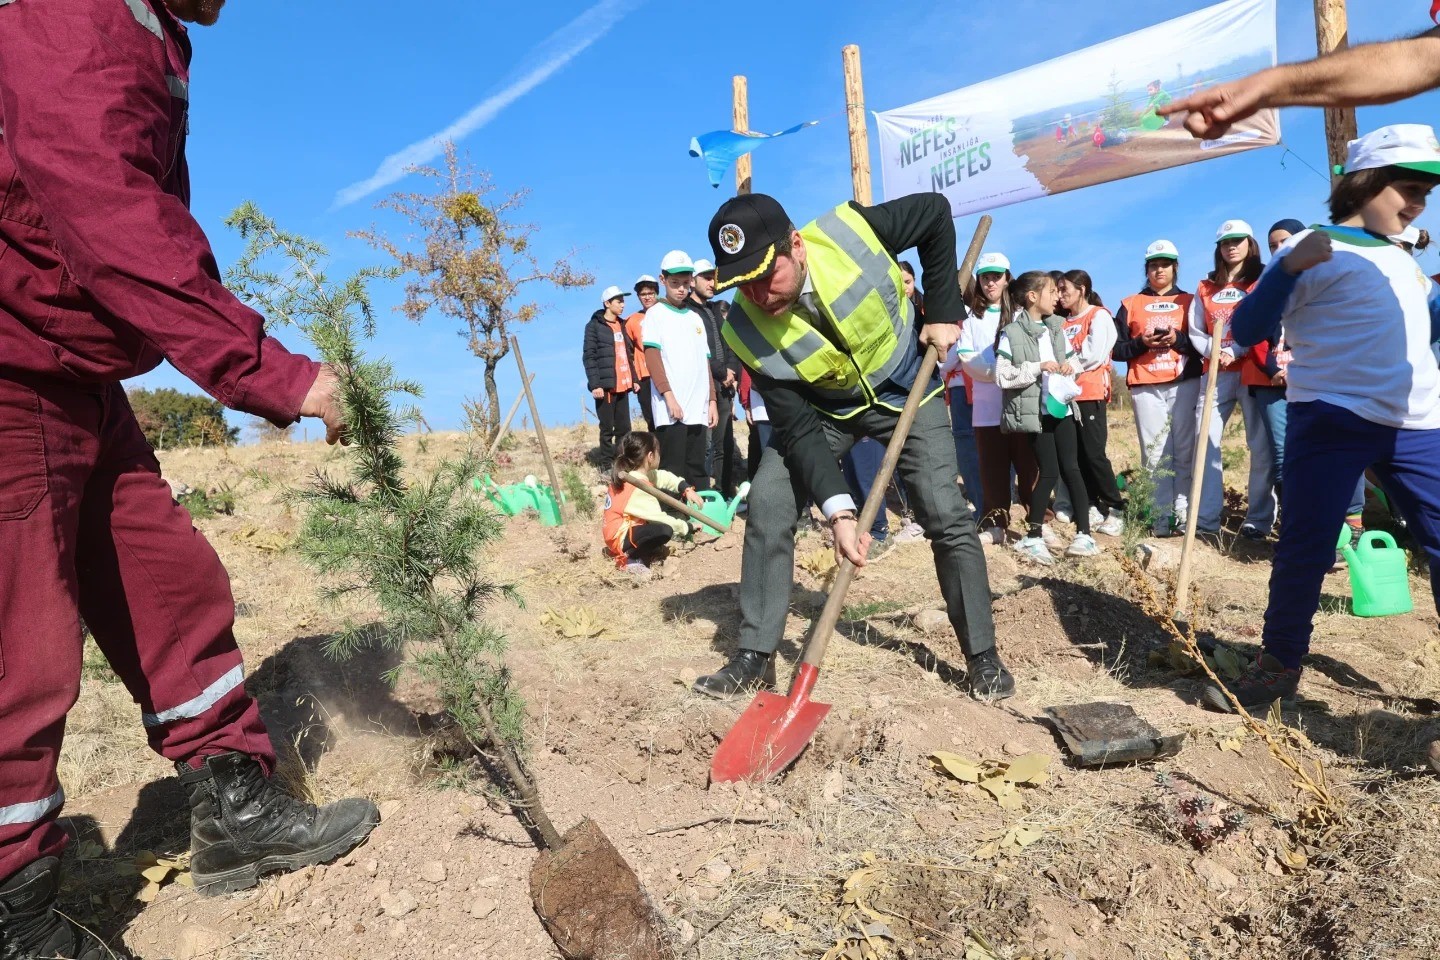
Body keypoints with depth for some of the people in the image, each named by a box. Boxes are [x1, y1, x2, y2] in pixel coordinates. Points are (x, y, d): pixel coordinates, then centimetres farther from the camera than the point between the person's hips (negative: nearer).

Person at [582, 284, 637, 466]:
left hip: (623, 385, 6)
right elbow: (589, 357, -8)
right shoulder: (594, 326, -2)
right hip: (606, 386, -6)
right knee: (607, 429, -2)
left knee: (624, 428, 6)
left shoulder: (622, 324, 18)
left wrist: (634, 379, 13)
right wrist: (595, 384, -17)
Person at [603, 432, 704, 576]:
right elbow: (659, 518, -24)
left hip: (629, 525, 10)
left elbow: (662, 477, 9)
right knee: (665, 530, -34)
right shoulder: (638, 490, -26)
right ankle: (630, 558, -11)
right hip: (620, 538, -10)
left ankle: (648, 548, 11)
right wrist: (687, 527, -12)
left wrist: (686, 489, -5)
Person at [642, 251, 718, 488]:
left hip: (698, 409, 5)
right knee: (672, 473, -6)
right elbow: (652, 357, -6)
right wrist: (669, 395, -15)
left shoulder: (696, 317, 20)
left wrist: (712, 400, 12)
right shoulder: (656, 313, 4)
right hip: (670, 409, -5)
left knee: (698, 471, 7)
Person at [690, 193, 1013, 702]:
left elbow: (936, 211, -11)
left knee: (948, 517, -7)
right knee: (768, 506, -13)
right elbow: (797, 430, -24)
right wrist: (837, 509, -35)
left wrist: (943, 310, -13)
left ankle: (983, 656, 11)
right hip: (820, 408, 1)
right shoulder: (745, 332, -27)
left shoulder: (851, 231, -31)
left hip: (905, 388, 0)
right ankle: (754, 656, 0)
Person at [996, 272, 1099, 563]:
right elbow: (1002, 376, -12)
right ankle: (1033, 538, 9)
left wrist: (1070, 367, -3)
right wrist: (1037, 367, -20)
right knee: (1049, 472, -4)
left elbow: (1073, 360, 20)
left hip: (1061, 407, 5)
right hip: (1035, 411, -5)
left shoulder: (1057, 328, 11)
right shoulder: (1012, 332, -7)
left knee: (1071, 469, 3)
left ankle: (1085, 534, 9)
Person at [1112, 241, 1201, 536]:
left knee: (1185, 452, -4)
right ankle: (1162, 519, -1)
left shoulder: (1189, 301, 14)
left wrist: (1178, 339, -11)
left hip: (1185, 384, 0)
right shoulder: (1130, 304, 14)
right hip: (1145, 388, 0)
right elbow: (1116, 348, 9)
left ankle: (1185, 517, -2)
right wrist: (1142, 343, -9)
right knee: (1155, 454, -3)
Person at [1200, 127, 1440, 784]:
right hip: (1333, 418, -6)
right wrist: (1290, 265, -21)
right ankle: (1279, 668, 11)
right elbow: (1246, 331, -10)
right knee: (1304, 551, -5)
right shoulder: (1315, 250, 0)